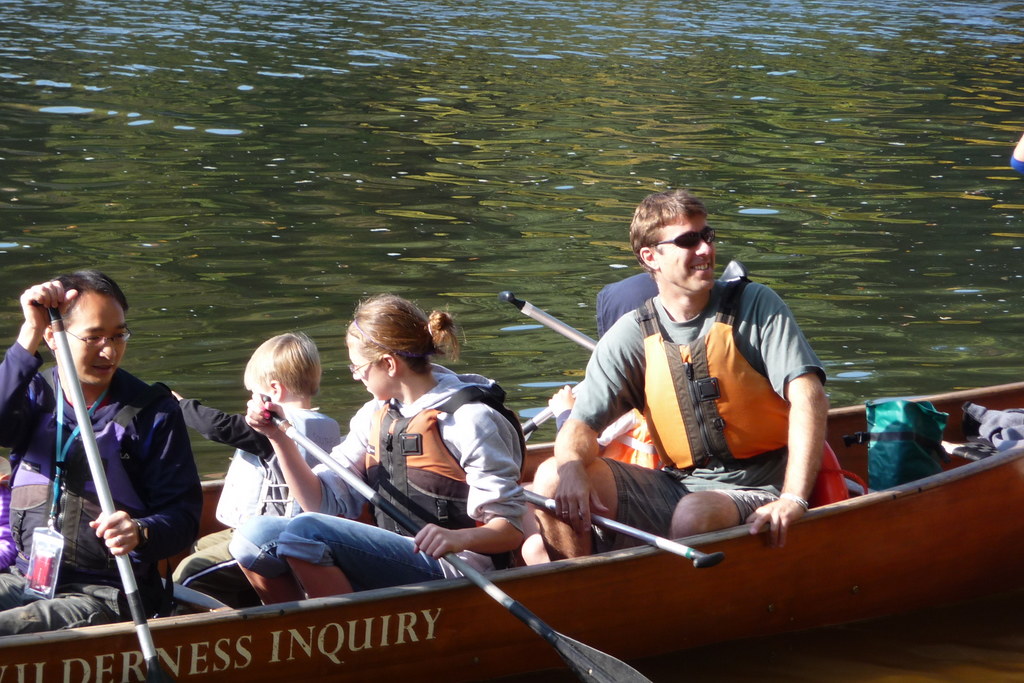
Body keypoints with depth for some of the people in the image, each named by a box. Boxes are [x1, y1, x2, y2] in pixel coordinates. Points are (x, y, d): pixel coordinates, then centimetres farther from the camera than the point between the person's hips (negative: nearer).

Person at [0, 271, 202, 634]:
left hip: (108, 594, -4)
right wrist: (30, 336, -22)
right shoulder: (36, 391, 8)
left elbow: (183, 512, -5)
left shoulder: (153, 411, -2)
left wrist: (141, 534, -28)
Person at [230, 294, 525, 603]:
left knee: (303, 532, -25)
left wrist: (459, 538, -33)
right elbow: (323, 501, 9)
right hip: (387, 561, 8)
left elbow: (511, 530, -13)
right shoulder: (376, 414, 14)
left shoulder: (471, 420, -10)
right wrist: (278, 437, -1)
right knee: (255, 534, -8)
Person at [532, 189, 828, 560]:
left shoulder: (755, 306, -5)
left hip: (754, 493, -3)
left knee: (694, 517, -37)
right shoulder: (631, 336, 3)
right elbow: (582, 423, -1)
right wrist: (572, 469, -27)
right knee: (552, 480, -13)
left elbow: (808, 397, -15)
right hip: (675, 485, 4)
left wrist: (793, 499, -28)